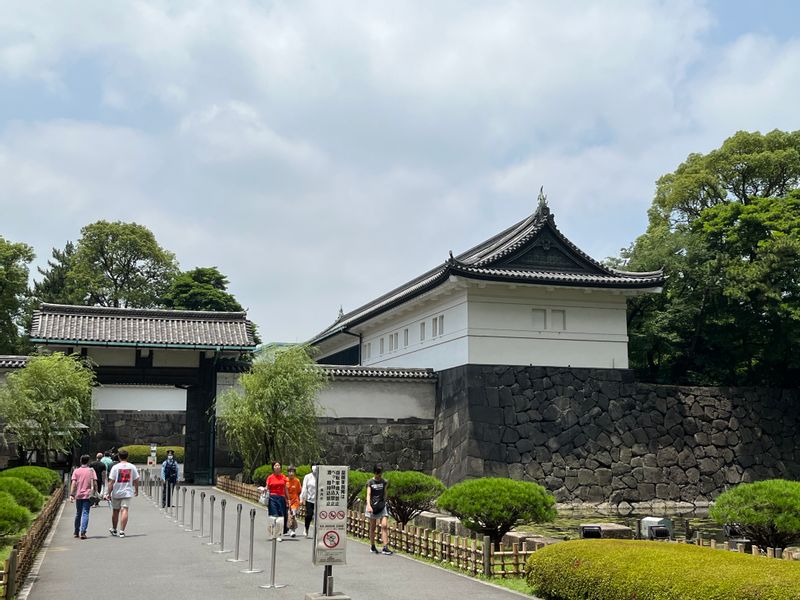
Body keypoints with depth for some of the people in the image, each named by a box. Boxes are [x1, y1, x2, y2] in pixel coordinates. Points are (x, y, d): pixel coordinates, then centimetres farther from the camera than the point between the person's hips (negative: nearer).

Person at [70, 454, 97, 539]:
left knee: (78, 514, 15)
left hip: (78, 495, 2)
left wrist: (71, 495, -7)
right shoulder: (91, 470, 0)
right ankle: (82, 532, -15)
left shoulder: (76, 471, 3)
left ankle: (76, 532, 23)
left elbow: (73, 483, -5)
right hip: (87, 495, -2)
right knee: (85, 514, -3)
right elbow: (95, 483, -4)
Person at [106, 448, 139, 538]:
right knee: (124, 510, -4)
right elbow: (136, 480, 5)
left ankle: (114, 530, 30)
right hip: (127, 492, 0)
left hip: (116, 493, 0)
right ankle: (121, 531, -12)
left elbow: (111, 482, -7)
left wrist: (109, 493, -1)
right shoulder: (132, 467, 0)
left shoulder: (115, 467, -6)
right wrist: (136, 490, 19)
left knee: (115, 511, 14)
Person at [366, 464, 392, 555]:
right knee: (372, 527, 7)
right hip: (373, 506, -2)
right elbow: (368, 494, -10)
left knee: (384, 526, -11)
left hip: (382, 506, 2)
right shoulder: (370, 482, -2)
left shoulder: (384, 482, 5)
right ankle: (372, 547, 19)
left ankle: (385, 547, -12)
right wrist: (368, 505, -22)